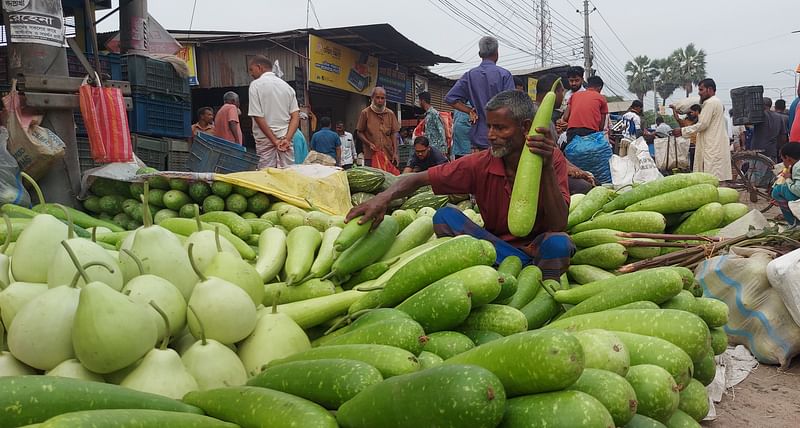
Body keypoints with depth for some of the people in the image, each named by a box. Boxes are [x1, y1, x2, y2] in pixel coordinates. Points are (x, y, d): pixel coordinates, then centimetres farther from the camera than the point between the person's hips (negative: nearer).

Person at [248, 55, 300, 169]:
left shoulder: (256, 85, -3)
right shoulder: (286, 86, 13)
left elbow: (258, 117, -11)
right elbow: (296, 116, 4)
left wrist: (274, 140, -11)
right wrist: (287, 139, -4)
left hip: (266, 139, -5)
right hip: (286, 139, 5)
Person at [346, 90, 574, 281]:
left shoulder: (552, 160, -13)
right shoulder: (480, 164, -10)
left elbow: (558, 226, -22)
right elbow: (420, 178, -9)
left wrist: (546, 167, -33)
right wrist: (384, 197, -29)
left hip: (539, 249, -3)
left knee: (558, 243, -36)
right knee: (445, 216, -21)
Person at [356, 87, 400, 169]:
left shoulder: (390, 114, 11)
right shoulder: (365, 113, 3)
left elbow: (394, 134, 9)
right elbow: (359, 132, 6)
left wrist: (395, 153, 0)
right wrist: (369, 143, -10)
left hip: (388, 156, 2)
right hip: (370, 156, -2)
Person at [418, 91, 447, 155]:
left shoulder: (434, 113, -10)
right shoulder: (427, 114, 17)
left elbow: (441, 130, -15)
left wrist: (443, 148, -20)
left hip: (436, 148, -9)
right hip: (430, 147, 9)